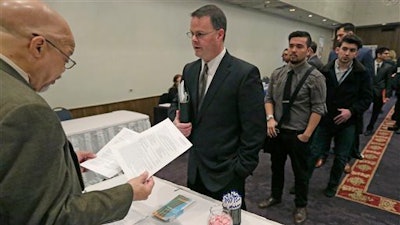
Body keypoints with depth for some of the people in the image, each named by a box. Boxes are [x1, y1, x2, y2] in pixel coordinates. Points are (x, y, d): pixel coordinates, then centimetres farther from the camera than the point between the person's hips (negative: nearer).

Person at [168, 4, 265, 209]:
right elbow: (176, 105, 13)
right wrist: (176, 121, -9)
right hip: (194, 170, 6)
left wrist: (239, 172, -13)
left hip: (225, 175, -5)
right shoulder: (189, 70, 4)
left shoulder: (245, 74, -16)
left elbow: (254, 132, -15)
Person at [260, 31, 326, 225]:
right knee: (276, 166, 21)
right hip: (277, 130, 4)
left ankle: (300, 206, 37)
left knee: (300, 172, 14)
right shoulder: (277, 74, 1)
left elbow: (318, 108, -13)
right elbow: (269, 98, 5)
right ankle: (275, 196, 45)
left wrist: (307, 134, -16)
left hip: (298, 134, -4)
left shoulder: (315, 77, -13)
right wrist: (270, 118, -11)